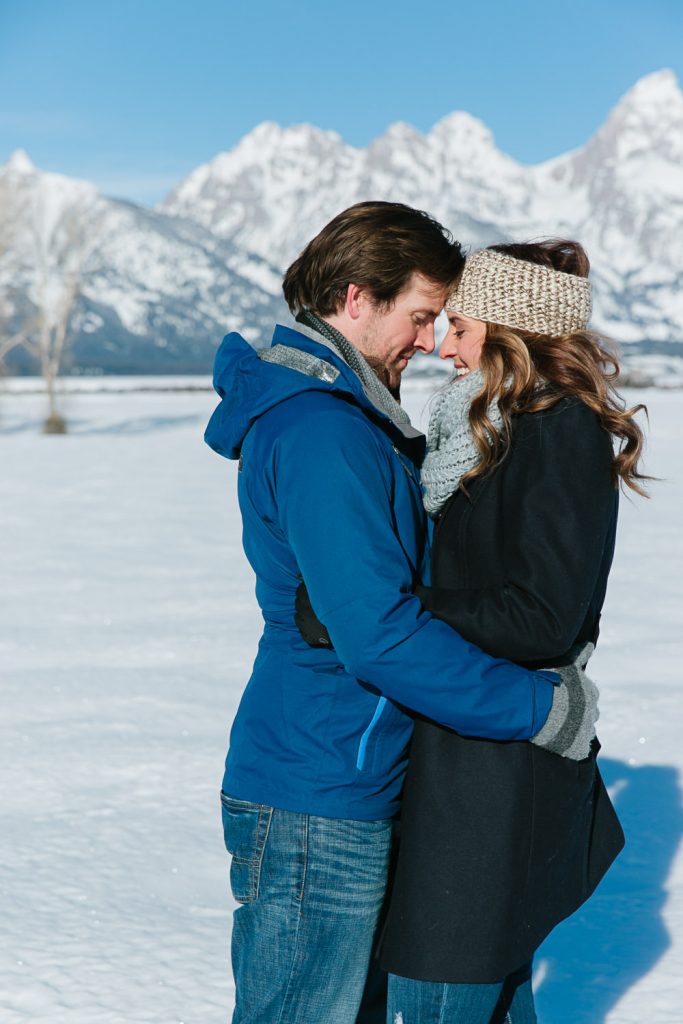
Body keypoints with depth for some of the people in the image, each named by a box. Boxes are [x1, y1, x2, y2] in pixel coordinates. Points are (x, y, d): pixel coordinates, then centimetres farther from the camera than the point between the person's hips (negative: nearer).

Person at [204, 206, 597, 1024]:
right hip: (318, 807, -10)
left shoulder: (345, 420, 12)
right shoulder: (320, 433, -21)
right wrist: (548, 707, -18)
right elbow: (381, 635, -27)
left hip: (347, 794, 10)